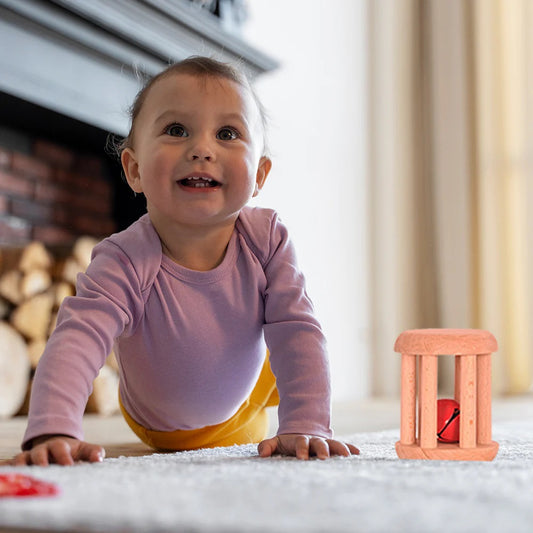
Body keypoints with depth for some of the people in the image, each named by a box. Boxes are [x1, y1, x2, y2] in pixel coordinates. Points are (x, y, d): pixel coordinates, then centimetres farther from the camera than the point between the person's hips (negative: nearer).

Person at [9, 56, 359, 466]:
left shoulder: (267, 240, -31)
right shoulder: (126, 262, -40)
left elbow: (297, 332, -29)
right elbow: (78, 338, -51)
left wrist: (305, 427, -40)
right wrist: (53, 432, -67)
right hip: (158, 430, -1)